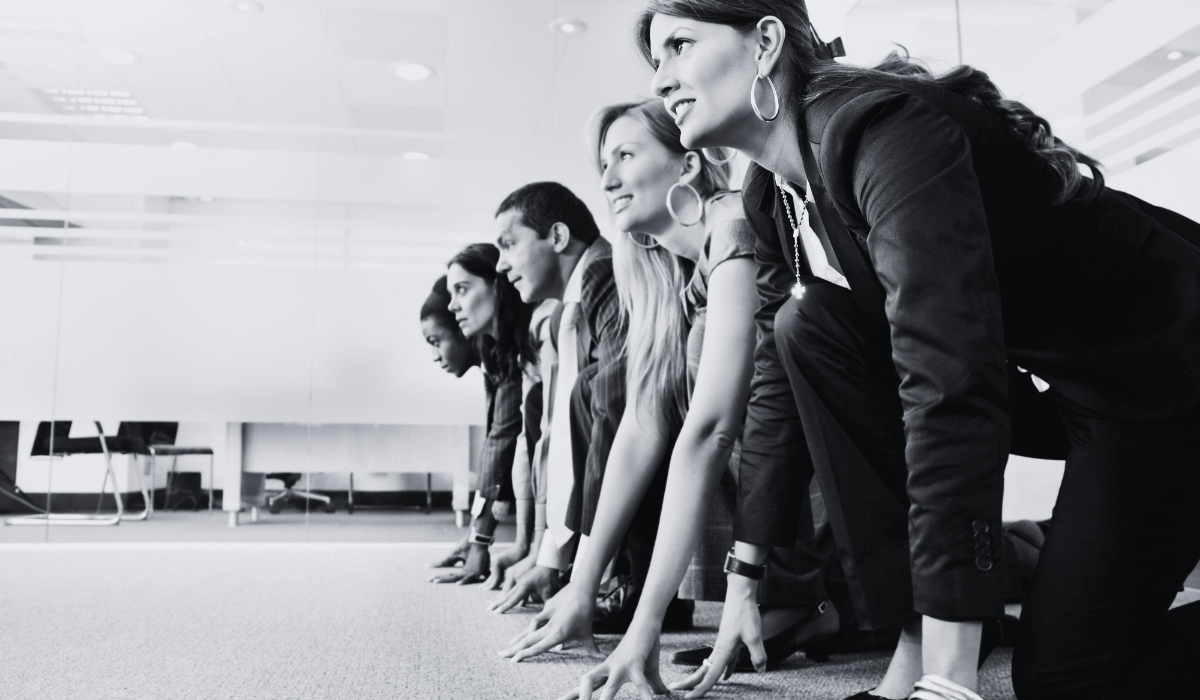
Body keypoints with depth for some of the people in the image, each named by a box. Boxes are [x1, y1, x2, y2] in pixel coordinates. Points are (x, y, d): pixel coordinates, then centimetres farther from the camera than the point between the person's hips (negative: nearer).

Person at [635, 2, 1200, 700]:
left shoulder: (887, 127, -28)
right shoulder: (777, 196, -2)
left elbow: (950, 385, -37)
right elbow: (782, 380, 2)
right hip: (1045, 375, 7)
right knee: (810, 326, -14)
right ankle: (915, 642, -9)